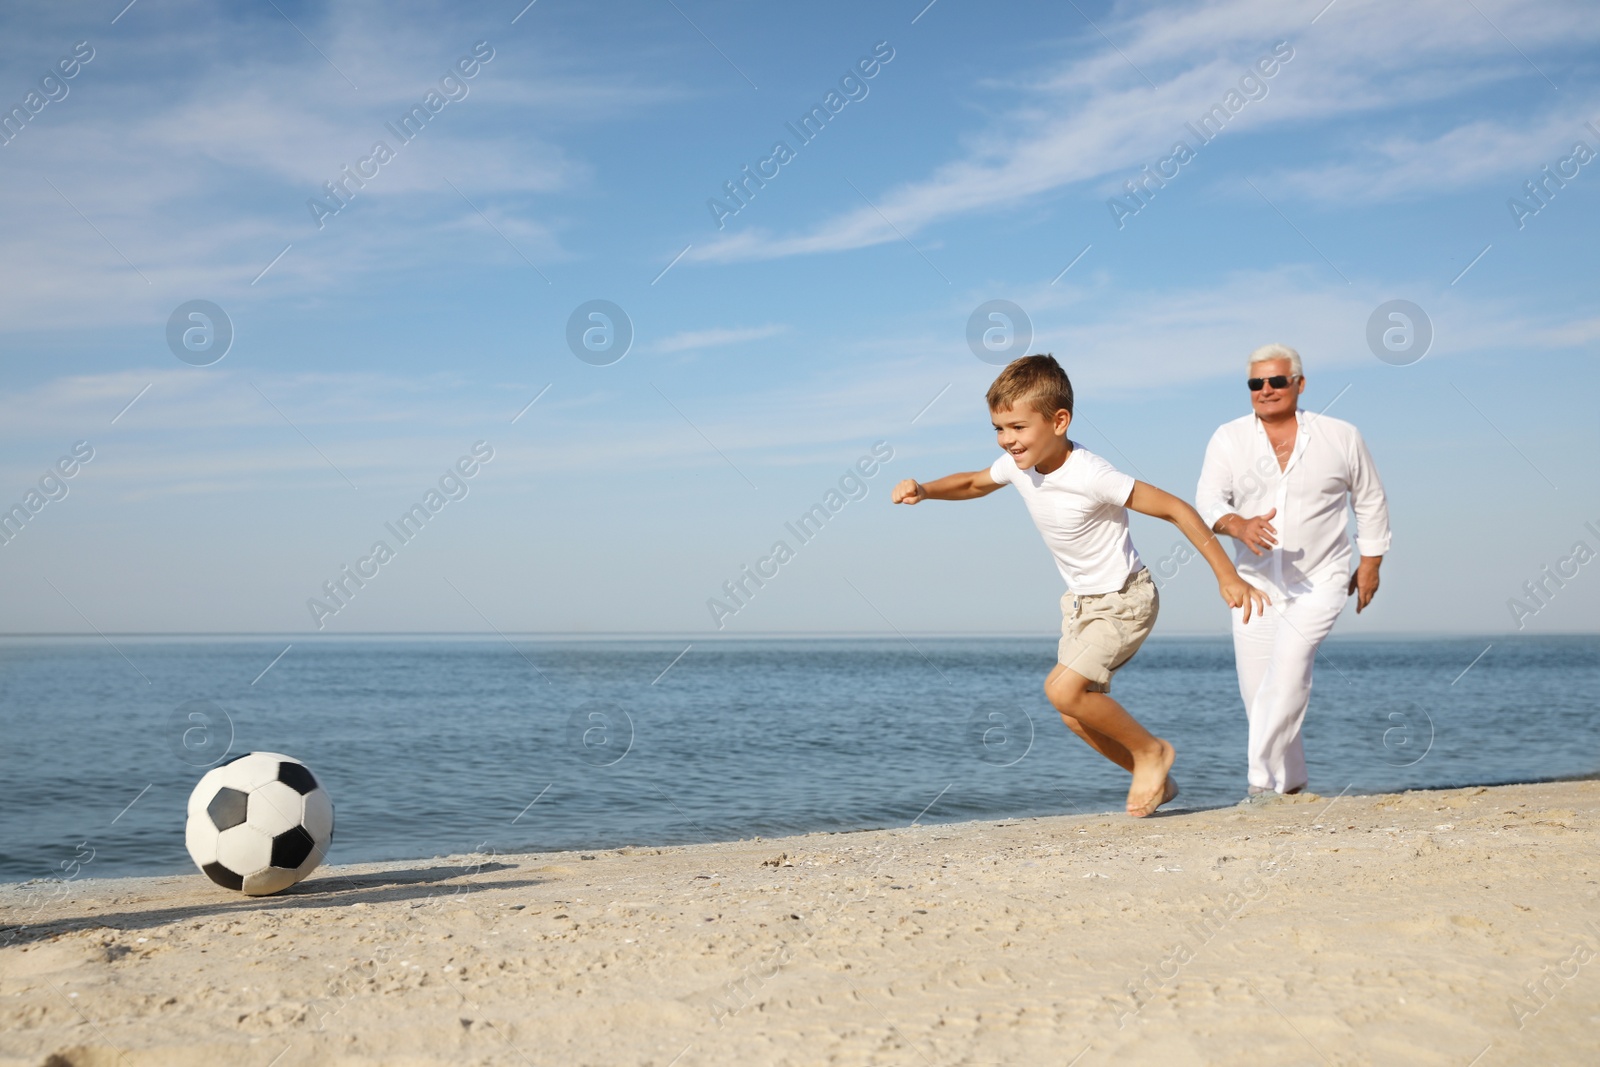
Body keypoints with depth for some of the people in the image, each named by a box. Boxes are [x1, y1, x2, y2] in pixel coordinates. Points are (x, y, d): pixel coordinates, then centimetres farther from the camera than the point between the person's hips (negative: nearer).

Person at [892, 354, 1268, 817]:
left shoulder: (1090, 476, -31)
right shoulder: (1017, 465, -10)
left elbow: (1175, 509, -26)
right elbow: (974, 484, 13)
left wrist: (1228, 576, -26)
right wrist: (924, 490, -7)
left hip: (1124, 601, -8)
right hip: (1081, 601, 8)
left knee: (1063, 689, -22)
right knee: (1074, 714, 7)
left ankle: (1151, 750, 1)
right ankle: (1155, 780, 26)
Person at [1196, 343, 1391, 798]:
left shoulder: (1341, 437, 0)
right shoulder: (1228, 439, -2)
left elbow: (1370, 500, 12)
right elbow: (1209, 500, -15)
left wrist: (1371, 561, 8)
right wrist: (1239, 525, -35)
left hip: (1320, 581, -2)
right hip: (1255, 583, 2)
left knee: (1288, 663, -24)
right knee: (1257, 690, 4)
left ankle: (1263, 782, -24)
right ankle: (1291, 781, 27)